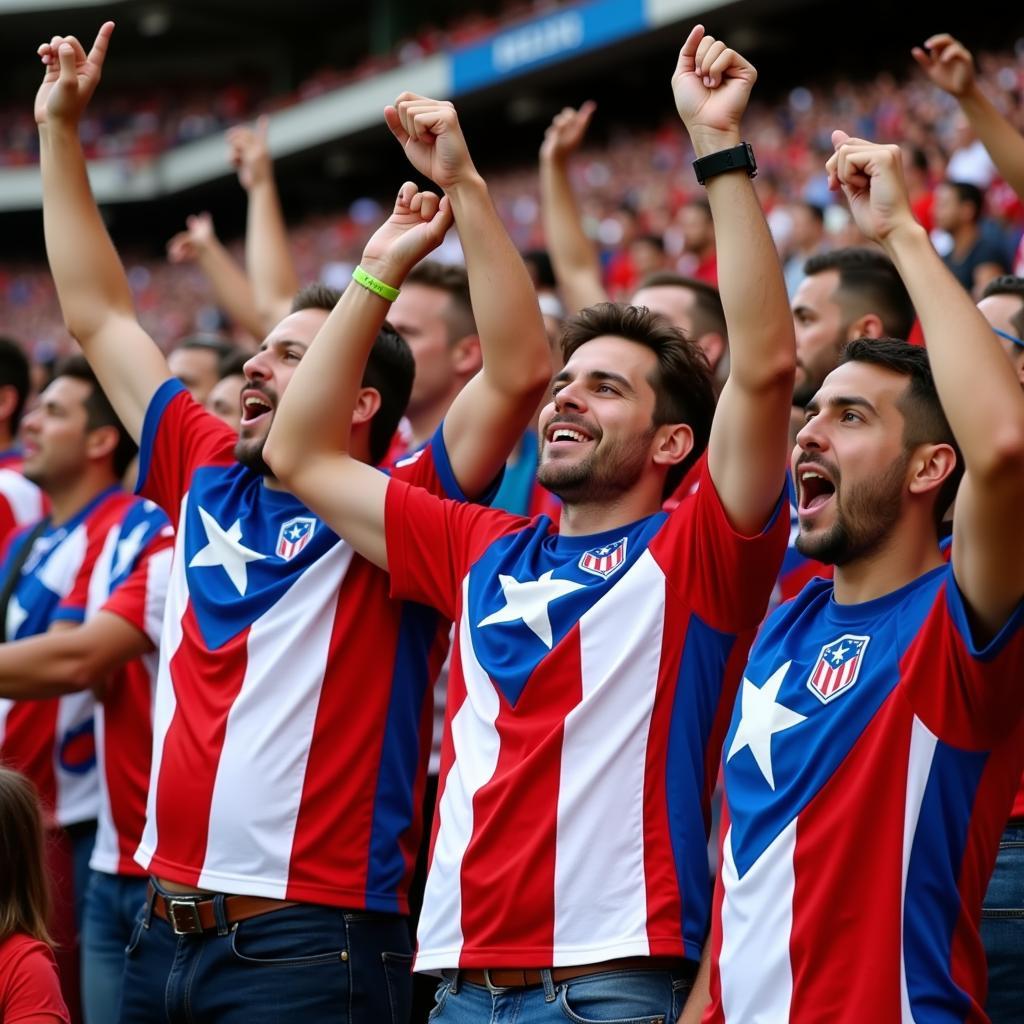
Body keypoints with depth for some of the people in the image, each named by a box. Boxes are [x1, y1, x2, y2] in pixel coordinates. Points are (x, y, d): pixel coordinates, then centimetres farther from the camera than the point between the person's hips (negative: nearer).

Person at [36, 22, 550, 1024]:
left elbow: (520, 372, -18)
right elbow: (99, 318, 21)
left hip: (311, 940, -6)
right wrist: (59, 131, 20)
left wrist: (462, 183, -22)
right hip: (163, 929, 6)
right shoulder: (209, 481, 12)